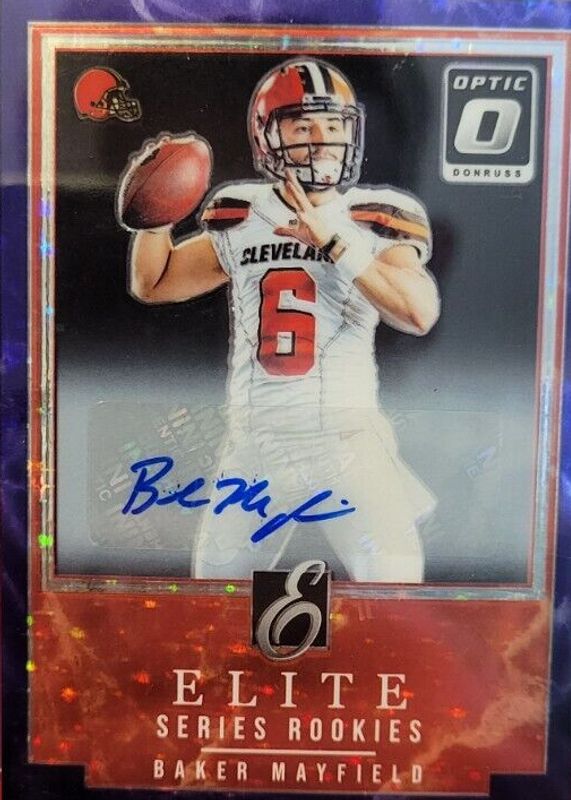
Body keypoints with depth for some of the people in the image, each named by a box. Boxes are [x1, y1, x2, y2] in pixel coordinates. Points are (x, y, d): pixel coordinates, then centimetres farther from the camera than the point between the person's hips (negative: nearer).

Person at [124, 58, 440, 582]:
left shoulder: (373, 220, -4)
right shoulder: (240, 221, 5)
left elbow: (420, 313, -21)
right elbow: (153, 284, 15)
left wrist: (333, 242, -25)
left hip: (346, 443, -3)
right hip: (253, 449, 4)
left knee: (392, 572, -10)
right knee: (218, 571, 20)